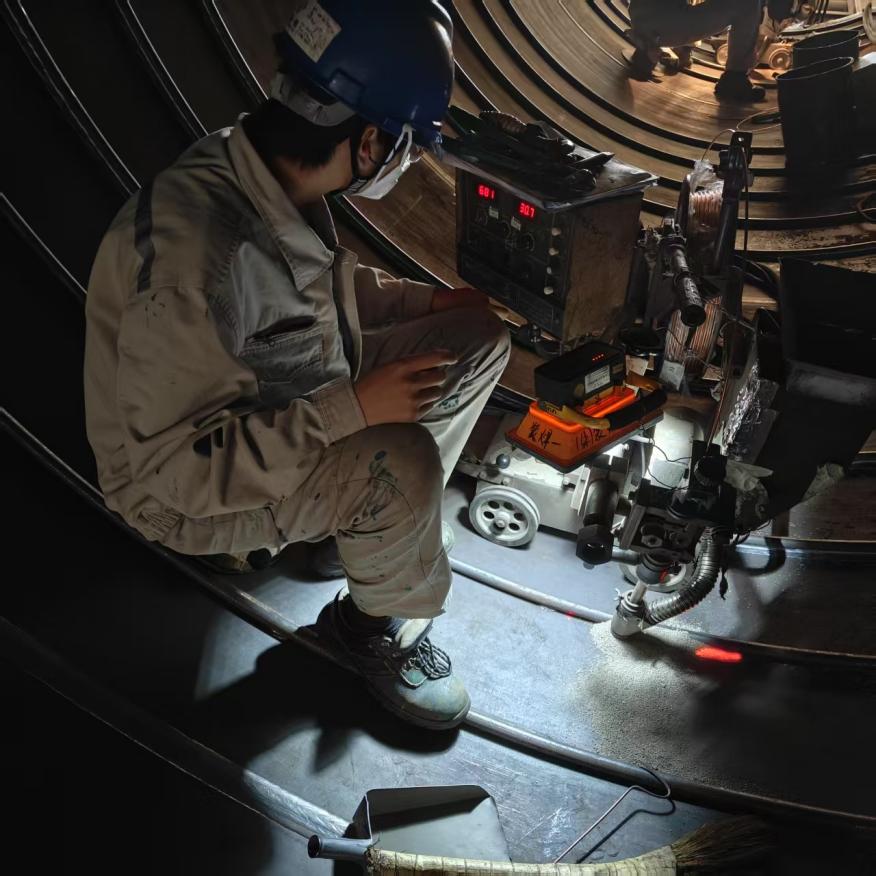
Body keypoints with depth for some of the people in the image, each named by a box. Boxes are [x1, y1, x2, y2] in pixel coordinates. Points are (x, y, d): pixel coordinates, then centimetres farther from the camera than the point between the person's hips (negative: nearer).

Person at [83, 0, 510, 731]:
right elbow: (178, 464, -31)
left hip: (290, 405, 8)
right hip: (191, 488, -8)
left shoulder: (277, 173, -9)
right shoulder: (194, 255, -35)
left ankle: (348, 515, 14)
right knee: (402, 462, -34)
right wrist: (352, 409, -31)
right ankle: (375, 625, -1)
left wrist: (430, 301, 0)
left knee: (479, 336, 2)